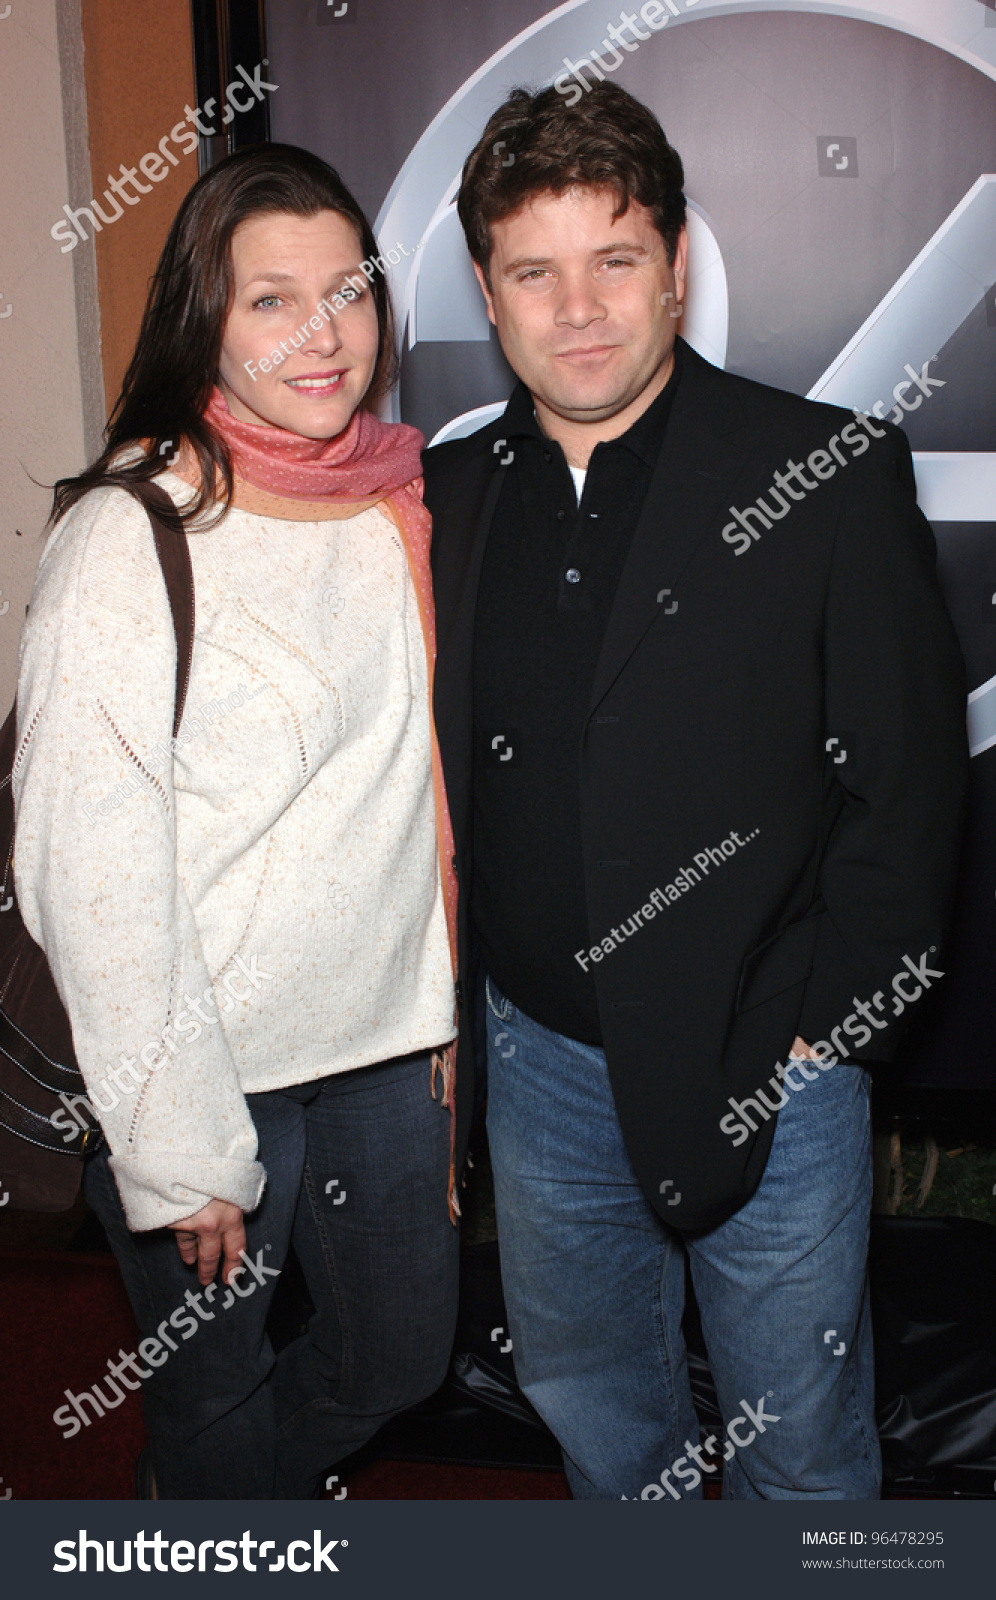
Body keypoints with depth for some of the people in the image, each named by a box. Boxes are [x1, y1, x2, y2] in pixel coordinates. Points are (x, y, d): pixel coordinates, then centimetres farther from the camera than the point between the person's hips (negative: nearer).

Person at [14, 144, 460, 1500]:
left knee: (403, 1356, 21)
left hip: (387, 1037, 6)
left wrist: (445, 1008, 12)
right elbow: (90, 874, -18)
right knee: (217, 1400, 15)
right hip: (214, 1067, -6)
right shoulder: (130, 537, -17)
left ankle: (254, 1488, 51)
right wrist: (177, 1149, -16)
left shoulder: (396, 497, 2)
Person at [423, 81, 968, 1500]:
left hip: (768, 1066, -4)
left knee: (798, 1441, 15)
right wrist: (458, 976, 3)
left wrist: (818, 1030, -13)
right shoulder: (451, 496, 2)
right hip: (543, 1053, 5)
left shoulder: (832, 477, -11)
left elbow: (913, 776, -11)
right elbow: (435, 766, 9)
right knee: (583, 1389, 25)